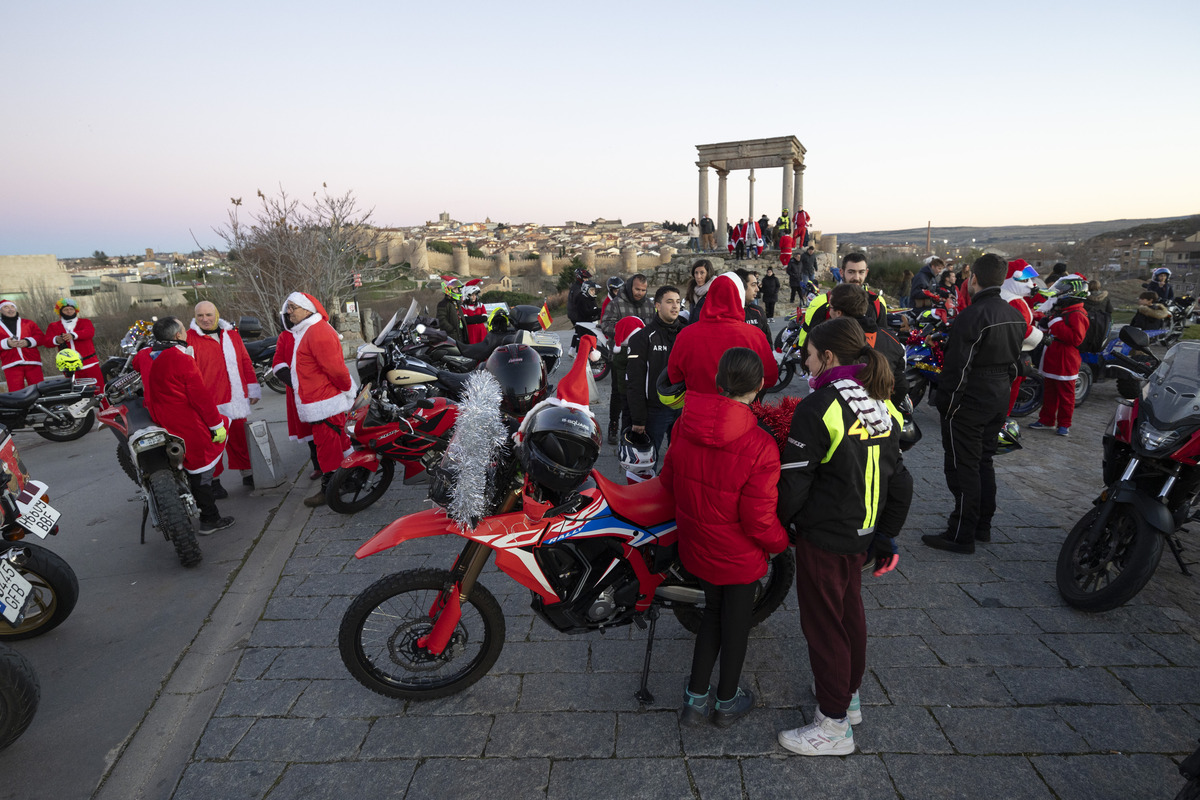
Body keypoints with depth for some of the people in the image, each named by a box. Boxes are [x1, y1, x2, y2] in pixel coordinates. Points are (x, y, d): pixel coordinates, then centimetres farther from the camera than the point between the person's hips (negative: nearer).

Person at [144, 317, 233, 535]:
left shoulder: (148, 359, 8)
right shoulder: (183, 360, -18)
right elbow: (201, 396, -19)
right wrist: (217, 424, -13)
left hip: (162, 425, 8)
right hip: (190, 427, -8)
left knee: (194, 468, 22)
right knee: (201, 471, 1)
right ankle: (209, 520, 7)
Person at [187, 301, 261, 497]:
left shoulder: (232, 334, 13)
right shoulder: (189, 338, -3)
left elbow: (246, 362, 16)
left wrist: (253, 389, 15)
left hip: (236, 400, 5)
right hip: (210, 402, -4)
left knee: (241, 438, 13)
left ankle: (247, 475, 26)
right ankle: (214, 481, 13)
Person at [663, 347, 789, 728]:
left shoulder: (683, 425, -12)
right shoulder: (759, 446, -28)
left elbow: (668, 480, 2)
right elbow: (759, 521, -23)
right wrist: (782, 542, -2)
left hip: (696, 546, 5)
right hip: (740, 554, -4)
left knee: (713, 611, 26)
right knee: (736, 619, 18)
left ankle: (696, 699, 34)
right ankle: (727, 702, 40)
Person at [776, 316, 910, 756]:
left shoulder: (819, 407, -20)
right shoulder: (884, 407, 4)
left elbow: (794, 478, -19)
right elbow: (897, 478, 9)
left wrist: (782, 523, -3)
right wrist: (886, 532, 18)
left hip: (822, 536, -8)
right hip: (861, 534, 8)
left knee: (823, 623, 5)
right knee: (850, 611, 23)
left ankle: (834, 725, 18)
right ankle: (849, 695, 42)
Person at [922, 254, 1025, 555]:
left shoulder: (973, 315, -20)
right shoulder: (1015, 315, 9)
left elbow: (958, 364, -21)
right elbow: (1015, 358, 16)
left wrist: (945, 401, -14)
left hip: (969, 401, -9)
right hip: (999, 400, 9)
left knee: (963, 467, -2)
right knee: (984, 462, 18)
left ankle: (961, 535, 5)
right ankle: (983, 526, 28)